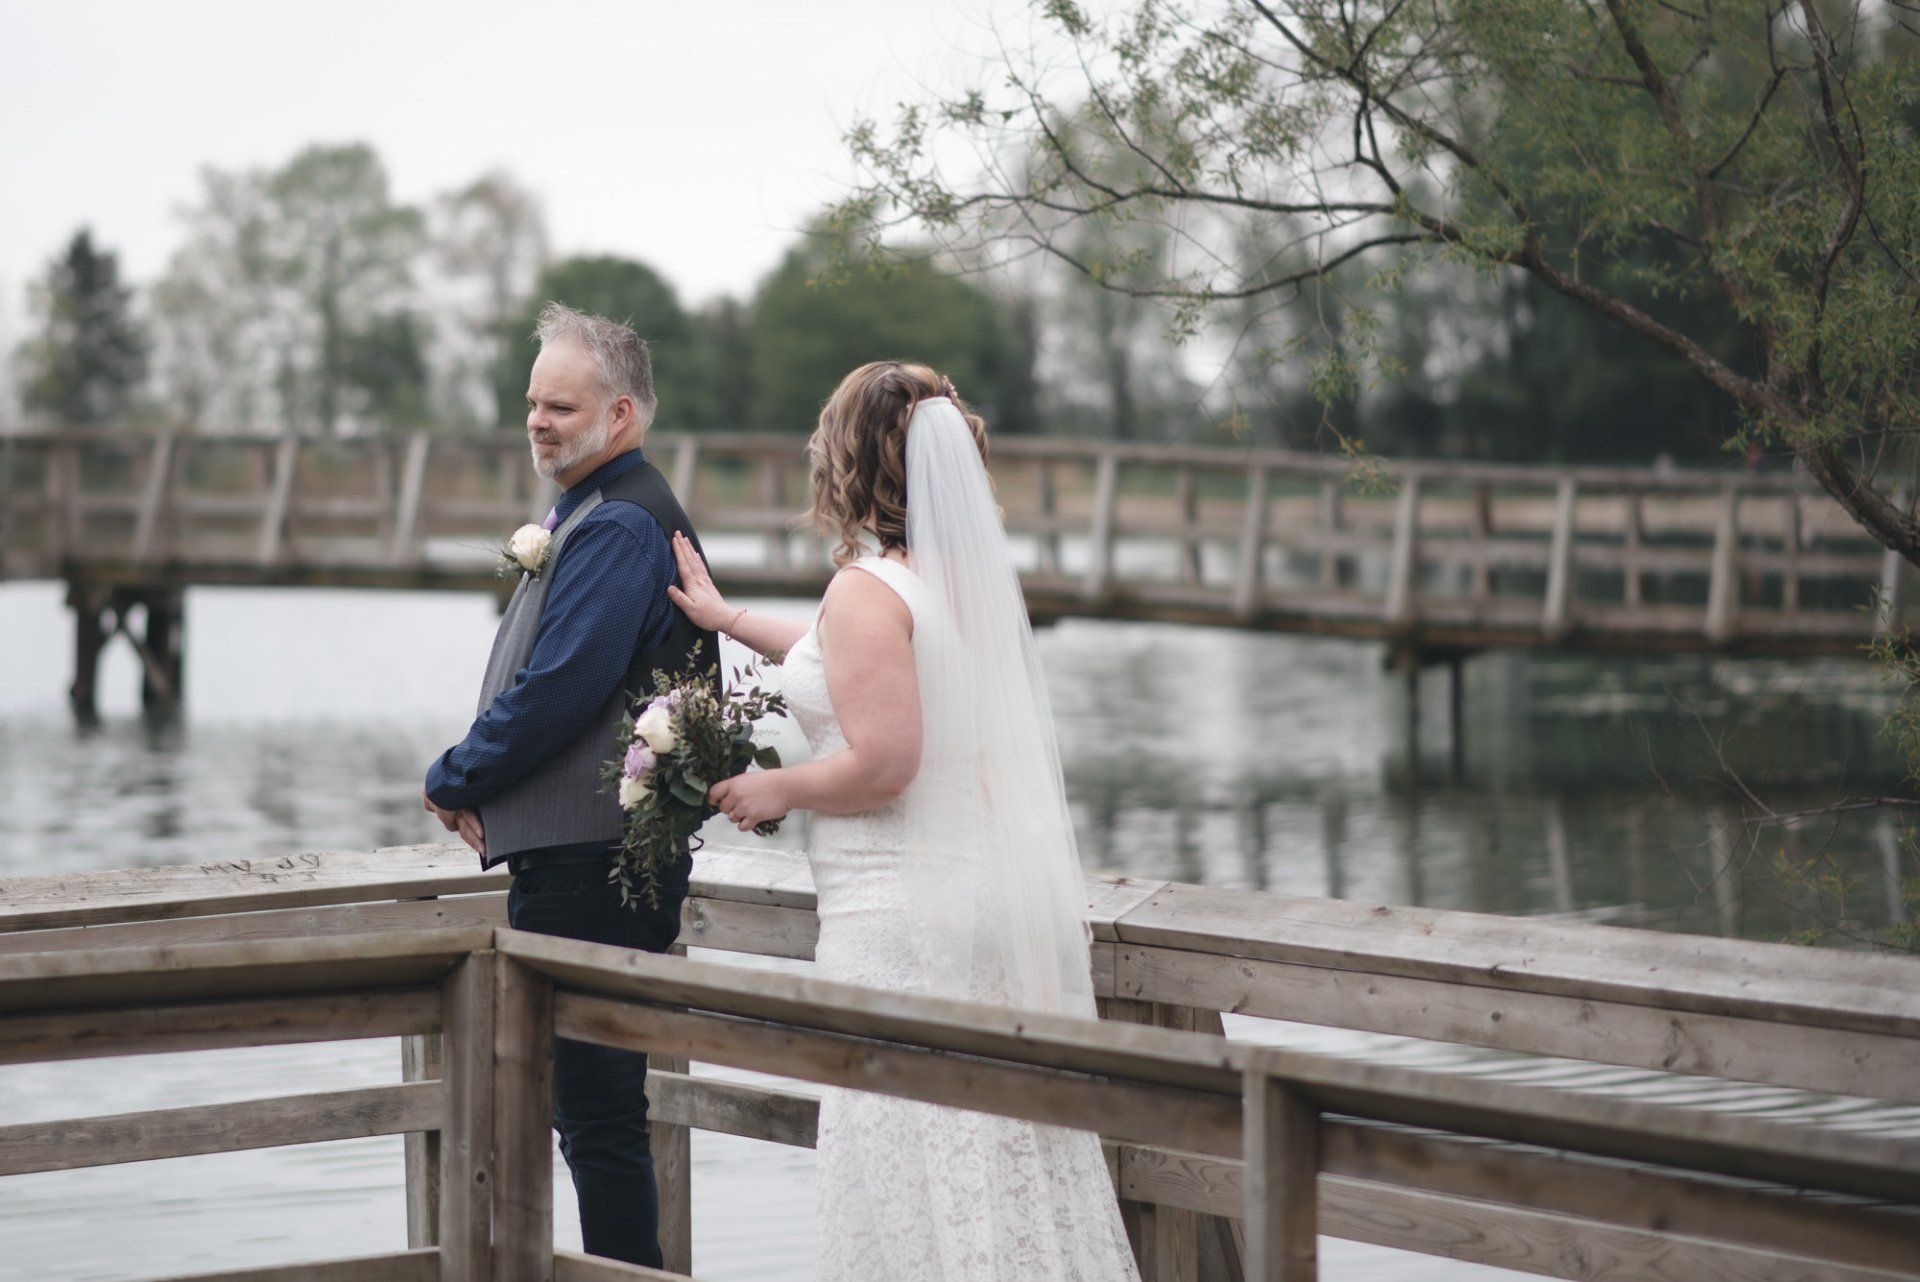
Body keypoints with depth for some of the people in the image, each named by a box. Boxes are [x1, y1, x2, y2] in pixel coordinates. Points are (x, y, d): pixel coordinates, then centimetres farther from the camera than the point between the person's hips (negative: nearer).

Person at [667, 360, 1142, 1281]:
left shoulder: (868, 590, -13)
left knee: (917, 1187, -3)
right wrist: (730, 618, 37)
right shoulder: (979, 579, 12)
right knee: (1013, 1161, 10)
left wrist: (777, 789, -4)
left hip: (907, 916, -8)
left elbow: (882, 761, -21)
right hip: (1011, 898, 8)